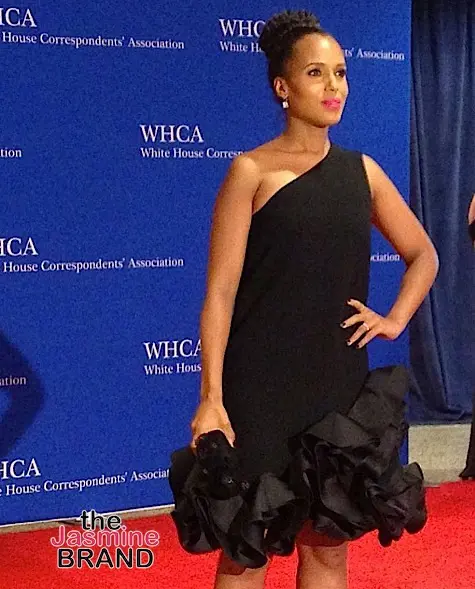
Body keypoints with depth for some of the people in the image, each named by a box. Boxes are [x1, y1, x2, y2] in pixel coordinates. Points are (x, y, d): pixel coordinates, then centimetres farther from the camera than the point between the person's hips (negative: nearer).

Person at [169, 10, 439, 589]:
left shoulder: (362, 170, 7)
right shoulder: (251, 170, -6)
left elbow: (423, 255, 20)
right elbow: (220, 290, -10)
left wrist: (395, 319, 4)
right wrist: (211, 399, -15)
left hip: (341, 385, 5)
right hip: (262, 388, -4)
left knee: (329, 542, 13)